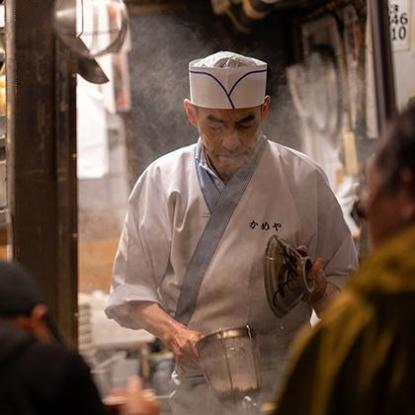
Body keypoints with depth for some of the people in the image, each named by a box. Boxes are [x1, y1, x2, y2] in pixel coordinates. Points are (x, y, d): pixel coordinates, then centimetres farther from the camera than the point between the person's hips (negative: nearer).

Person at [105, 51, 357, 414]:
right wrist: (171, 331, -16)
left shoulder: (302, 180, -2)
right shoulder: (161, 180, 0)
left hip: (280, 383, -1)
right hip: (196, 382, 1)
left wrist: (317, 290, -19)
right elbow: (130, 288, 2)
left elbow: (343, 284, 3)